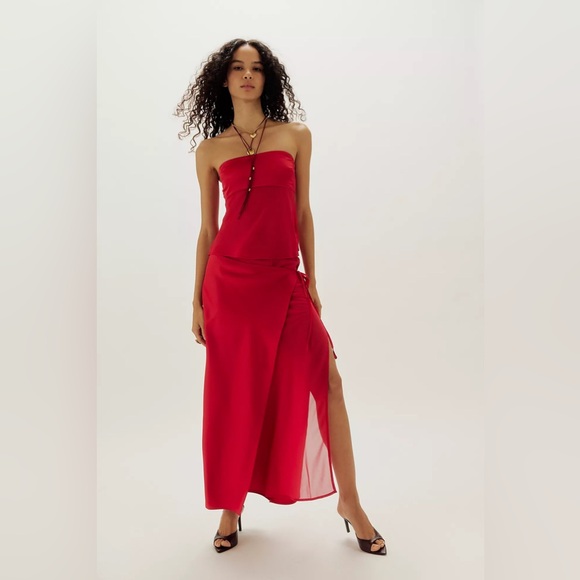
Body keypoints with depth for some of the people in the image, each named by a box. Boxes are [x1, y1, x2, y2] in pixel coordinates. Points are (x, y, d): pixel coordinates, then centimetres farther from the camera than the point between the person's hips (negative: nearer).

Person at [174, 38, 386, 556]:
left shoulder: (297, 136, 9)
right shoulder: (210, 150, 8)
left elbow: (303, 212, 9)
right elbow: (207, 228, 9)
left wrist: (312, 281, 5)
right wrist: (197, 300, 6)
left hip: (284, 279, 1)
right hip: (229, 279, 0)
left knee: (327, 379, -6)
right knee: (234, 393, 5)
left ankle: (349, 501, 13)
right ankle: (231, 507, 23)